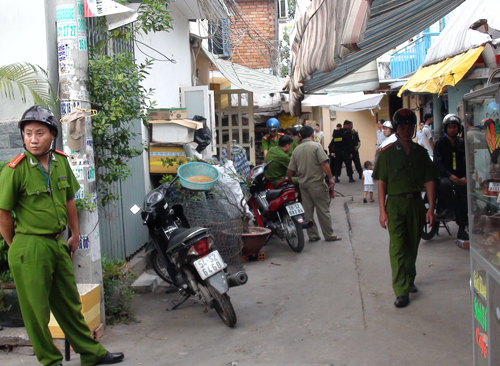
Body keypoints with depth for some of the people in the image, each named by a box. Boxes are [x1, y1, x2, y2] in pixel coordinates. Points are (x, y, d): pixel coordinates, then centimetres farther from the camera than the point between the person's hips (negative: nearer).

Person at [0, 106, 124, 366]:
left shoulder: (60, 162, 3)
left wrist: (75, 234, 18)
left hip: (58, 244, 6)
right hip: (30, 248, -6)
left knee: (69, 304, 19)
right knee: (37, 310, 7)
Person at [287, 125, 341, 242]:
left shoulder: (296, 150, 7)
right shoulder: (316, 146, -8)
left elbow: (290, 170, 9)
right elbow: (324, 164, -16)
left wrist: (289, 180, 26)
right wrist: (330, 178, -9)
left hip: (303, 184, 5)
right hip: (317, 184, -5)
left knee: (308, 211, 9)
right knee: (323, 210, 1)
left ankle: (312, 235, 13)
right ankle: (329, 236, 6)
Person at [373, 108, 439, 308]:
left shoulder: (421, 152, 7)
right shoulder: (387, 152, -1)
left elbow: (429, 181, 6)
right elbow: (382, 182, -3)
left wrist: (431, 208, -1)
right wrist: (382, 210, -8)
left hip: (416, 203, 3)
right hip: (395, 203, -3)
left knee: (412, 245, 13)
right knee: (397, 247, -7)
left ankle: (409, 280, 34)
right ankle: (401, 291, -6)